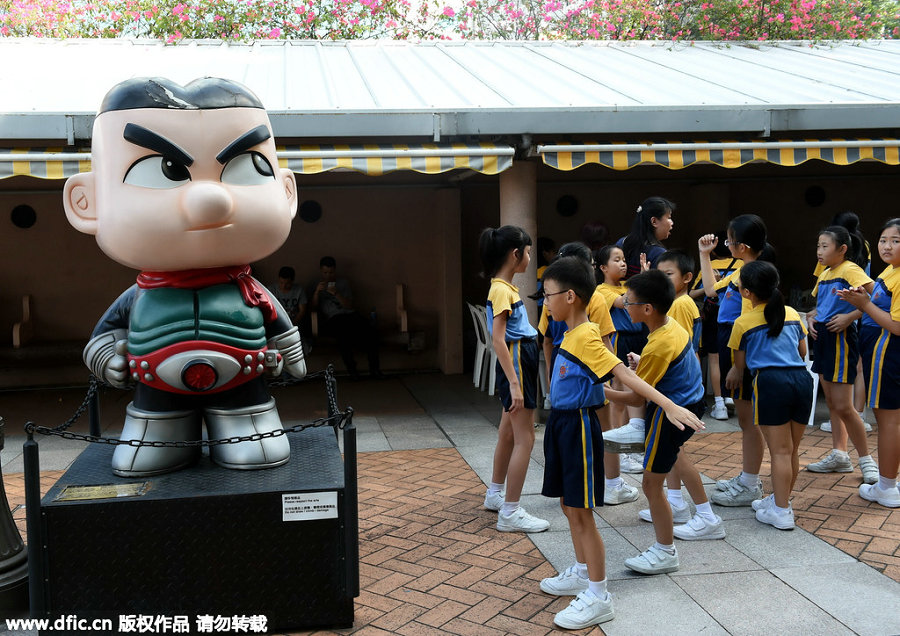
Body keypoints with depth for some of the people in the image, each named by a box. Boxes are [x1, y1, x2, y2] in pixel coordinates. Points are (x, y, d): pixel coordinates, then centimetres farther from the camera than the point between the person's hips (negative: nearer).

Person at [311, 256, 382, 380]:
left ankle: (374, 368, -24)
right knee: (344, 334, -40)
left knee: (371, 331, -30)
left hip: (350, 314, 2)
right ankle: (351, 369, -26)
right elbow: (314, 307, 8)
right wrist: (317, 292, -8)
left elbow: (349, 305, 11)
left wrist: (336, 294, -4)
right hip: (333, 319, -2)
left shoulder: (343, 283, 22)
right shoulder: (318, 286, 22)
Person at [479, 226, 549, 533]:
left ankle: (495, 494, 34)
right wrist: (513, 383, -27)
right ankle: (510, 513, -4)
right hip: (515, 362, -10)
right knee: (524, 438, -8)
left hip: (522, 359, 10)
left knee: (508, 432, 19)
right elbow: (498, 338, -23)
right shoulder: (501, 289, -17)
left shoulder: (507, 287, 12)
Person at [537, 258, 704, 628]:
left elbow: (625, 376, -28)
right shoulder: (572, 334, 6)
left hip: (578, 428, -10)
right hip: (562, 425, 10)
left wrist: (670, 406, -35)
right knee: (568, 505, 20)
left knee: (581, 512, -3)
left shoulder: (585, 337, -21)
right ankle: (581, 574, 37)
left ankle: (598, 597, 7)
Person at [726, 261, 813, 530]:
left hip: (771, 382, -5)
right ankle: (780, 498, 30)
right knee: (792, 450, 15)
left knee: (780, 451, -1)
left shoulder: (743, 322, 3)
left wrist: (733, 374, 36)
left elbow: (740, 364, 14)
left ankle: (781, 512, 3)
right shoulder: (792, 314, 14)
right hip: (802, 379, 5)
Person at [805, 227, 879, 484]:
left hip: (841, 339, -9)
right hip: (823, 338, 9)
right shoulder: (824, 274, 12)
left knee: (843, 406, -7)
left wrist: (850, 316, -26)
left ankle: (866, 460, 6)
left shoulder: (850, 270, -14)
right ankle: (838, 455, 23)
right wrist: (811, 317, 5)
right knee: (832, 402, 14)